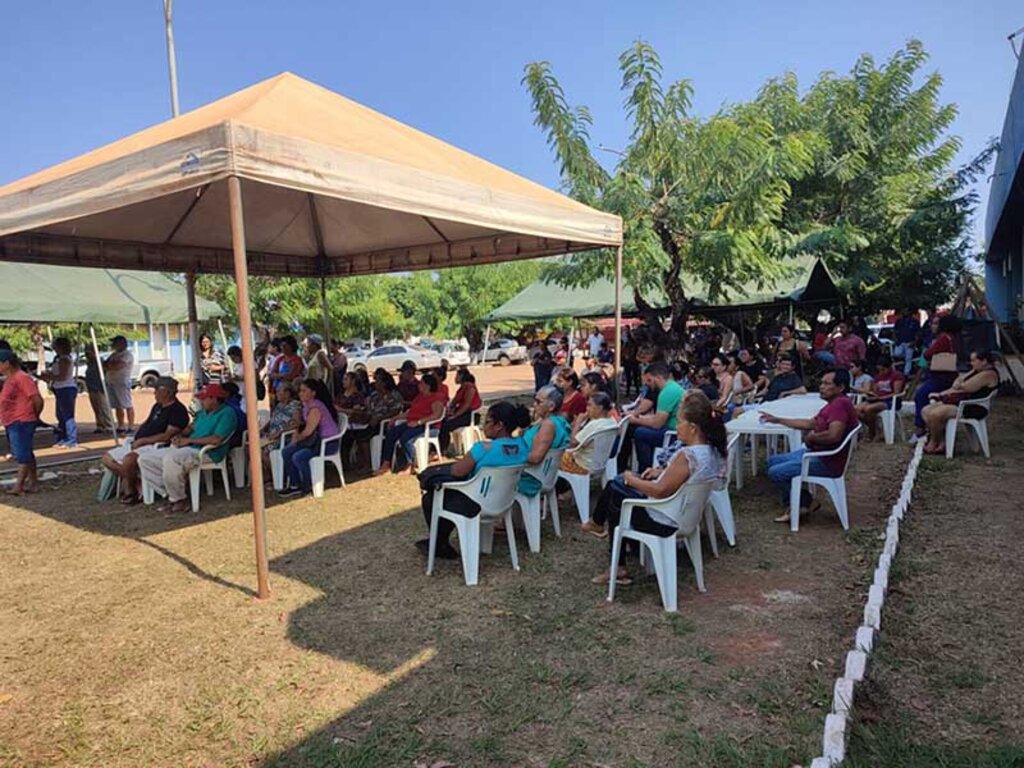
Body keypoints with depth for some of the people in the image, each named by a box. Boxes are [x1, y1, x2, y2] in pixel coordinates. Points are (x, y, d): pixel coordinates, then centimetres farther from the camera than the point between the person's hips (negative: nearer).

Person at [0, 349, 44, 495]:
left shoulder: (22, 378, -14)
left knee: (22, 454, -8)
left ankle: (18, 486, -8)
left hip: (21, 422, -10)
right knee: (25, 454, 15)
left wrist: (35, 416, -5)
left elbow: (38, 399, -18)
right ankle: (33, 481, 23)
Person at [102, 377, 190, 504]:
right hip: (138, 444, 11)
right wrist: (136, 438, 6)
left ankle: (131, 491, -8)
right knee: (106, 458, 5)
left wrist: (143, 440, -17)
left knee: (128, 460, -34)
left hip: (156, 446, -11)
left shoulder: (178, 410, -12)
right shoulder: (157, 406, 19)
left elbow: (168, 436, -19)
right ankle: (135, 483, -3)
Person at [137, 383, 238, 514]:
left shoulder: (226, 413, -9)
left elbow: (216, 440, -18)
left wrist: (189, 440, -10)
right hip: (187, 449, 10)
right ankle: (170, 494, 0)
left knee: (170, 460, -37)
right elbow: (191, 427, 28)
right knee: (144, 459, 3)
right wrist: (179, 436, 5)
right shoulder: (203, 412, 20)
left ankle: (180, 500, -17)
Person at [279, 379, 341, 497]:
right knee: (286, 452, 1)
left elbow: (308, 431, -20)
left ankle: (309, 489, -7)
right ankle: (295, 485, 8)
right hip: (316, 440, 10)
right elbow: (304, 426, 17)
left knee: (298, 457, -26)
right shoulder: (306, 406, 9)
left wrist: (296, 439, -3)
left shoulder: (315, 408, -21)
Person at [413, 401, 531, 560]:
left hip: (476, 505, -7)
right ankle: (441, 540, 38)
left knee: (430, 499, 19)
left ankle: (440, 545, 34)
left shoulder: (484, 448, -29)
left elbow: (457, 471, -18)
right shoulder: (521, 445, -8)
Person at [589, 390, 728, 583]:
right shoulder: (714, 451, -3)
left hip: (663, 521, -9)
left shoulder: (687, 455, -31)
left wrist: (632, 480, -11)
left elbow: (661, 491, -26)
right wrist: (661, 472, 7)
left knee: (615, 499, 14)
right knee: (614, 485, 16)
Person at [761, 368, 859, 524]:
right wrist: (777, 420, 24)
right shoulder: (834, 403, 13)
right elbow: (811, 423, 24)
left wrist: (811, 437, -15)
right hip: (816, 452, 11)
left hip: (827, 462, -11)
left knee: (776, 472, -16)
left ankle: (806, 503, 5)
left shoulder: (840, 403, -22)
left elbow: (834, 435, -35)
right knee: (773, 460, 14)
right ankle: (796, 504, 11)